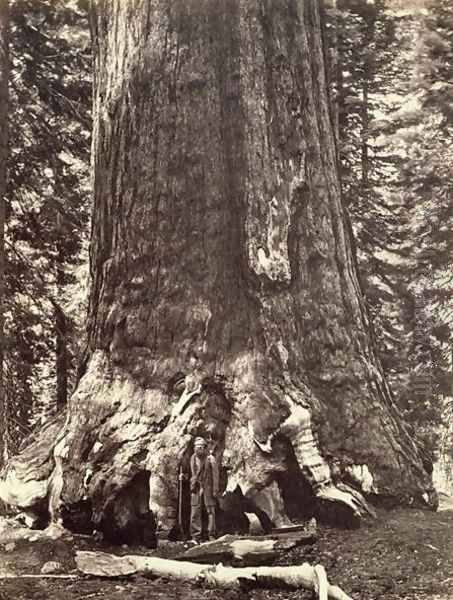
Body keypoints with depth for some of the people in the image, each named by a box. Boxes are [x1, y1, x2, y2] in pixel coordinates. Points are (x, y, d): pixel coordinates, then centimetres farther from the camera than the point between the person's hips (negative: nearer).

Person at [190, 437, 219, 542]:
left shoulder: (210, 459, -8)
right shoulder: (193, 458, 6)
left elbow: (215, 475, -7)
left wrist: (215, 490, -10)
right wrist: (192, 485, 12)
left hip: (208, 488, -4)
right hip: (196, 489, 4)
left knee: (210, 511, 1)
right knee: (195, 513, 0)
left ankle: (211, 535, 8)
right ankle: (196, 536, 5)